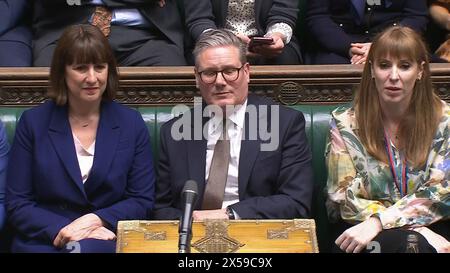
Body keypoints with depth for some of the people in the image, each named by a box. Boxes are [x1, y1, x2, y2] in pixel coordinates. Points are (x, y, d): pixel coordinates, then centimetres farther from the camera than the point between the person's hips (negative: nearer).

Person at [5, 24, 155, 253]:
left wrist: (97, 220, -12)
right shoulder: (33, 122, 5)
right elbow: (17, 204, 2)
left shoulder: (131, 123, 6)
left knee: (87, 248, -34)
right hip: (42, 241, 0)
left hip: (107, 240, 1)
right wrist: (63, 230, -14)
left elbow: (142, 200, 6)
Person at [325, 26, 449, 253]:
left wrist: (379, 221, -20)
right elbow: (346, 200, -3)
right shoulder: (345, 122, 2)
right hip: (361, 230, 0)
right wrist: (419, 231, -15)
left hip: (432, 229, 1)